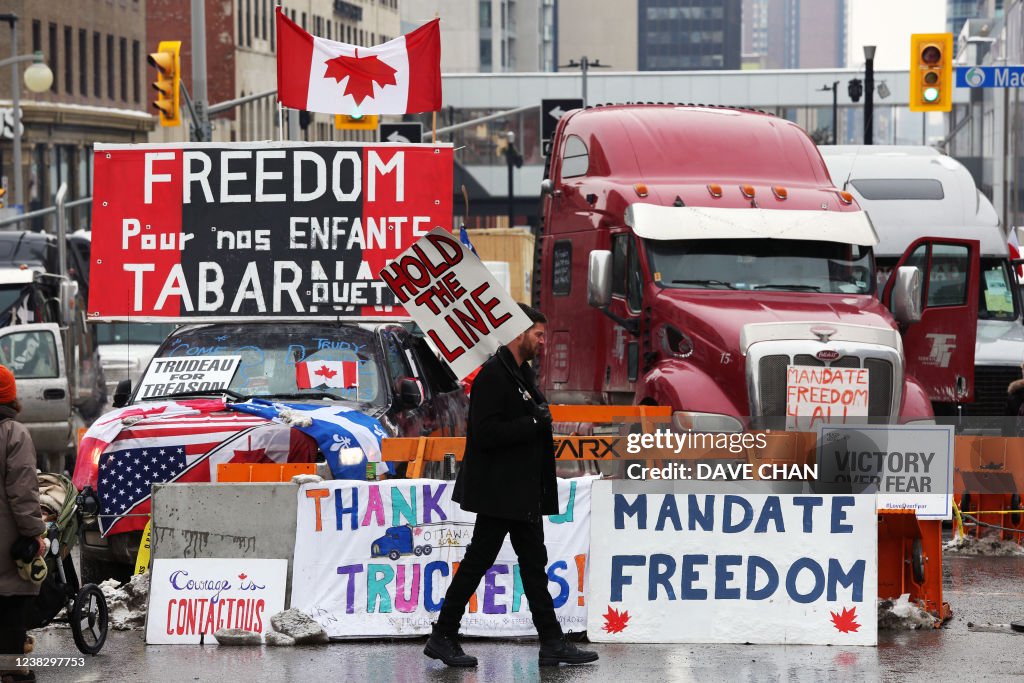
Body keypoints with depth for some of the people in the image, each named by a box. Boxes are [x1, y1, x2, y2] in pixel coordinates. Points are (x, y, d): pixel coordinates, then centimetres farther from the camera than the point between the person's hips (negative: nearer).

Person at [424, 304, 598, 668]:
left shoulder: (522, 374, 14)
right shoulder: (493, 375, -17)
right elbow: (486, 433, -24)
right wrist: (534, 423, -19)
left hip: (523, 494, 10)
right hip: (499, 491, -10)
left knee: (534, 563, 9)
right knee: (477, 561, -3)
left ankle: (553, 643, 10)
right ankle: (442, 637, 6)